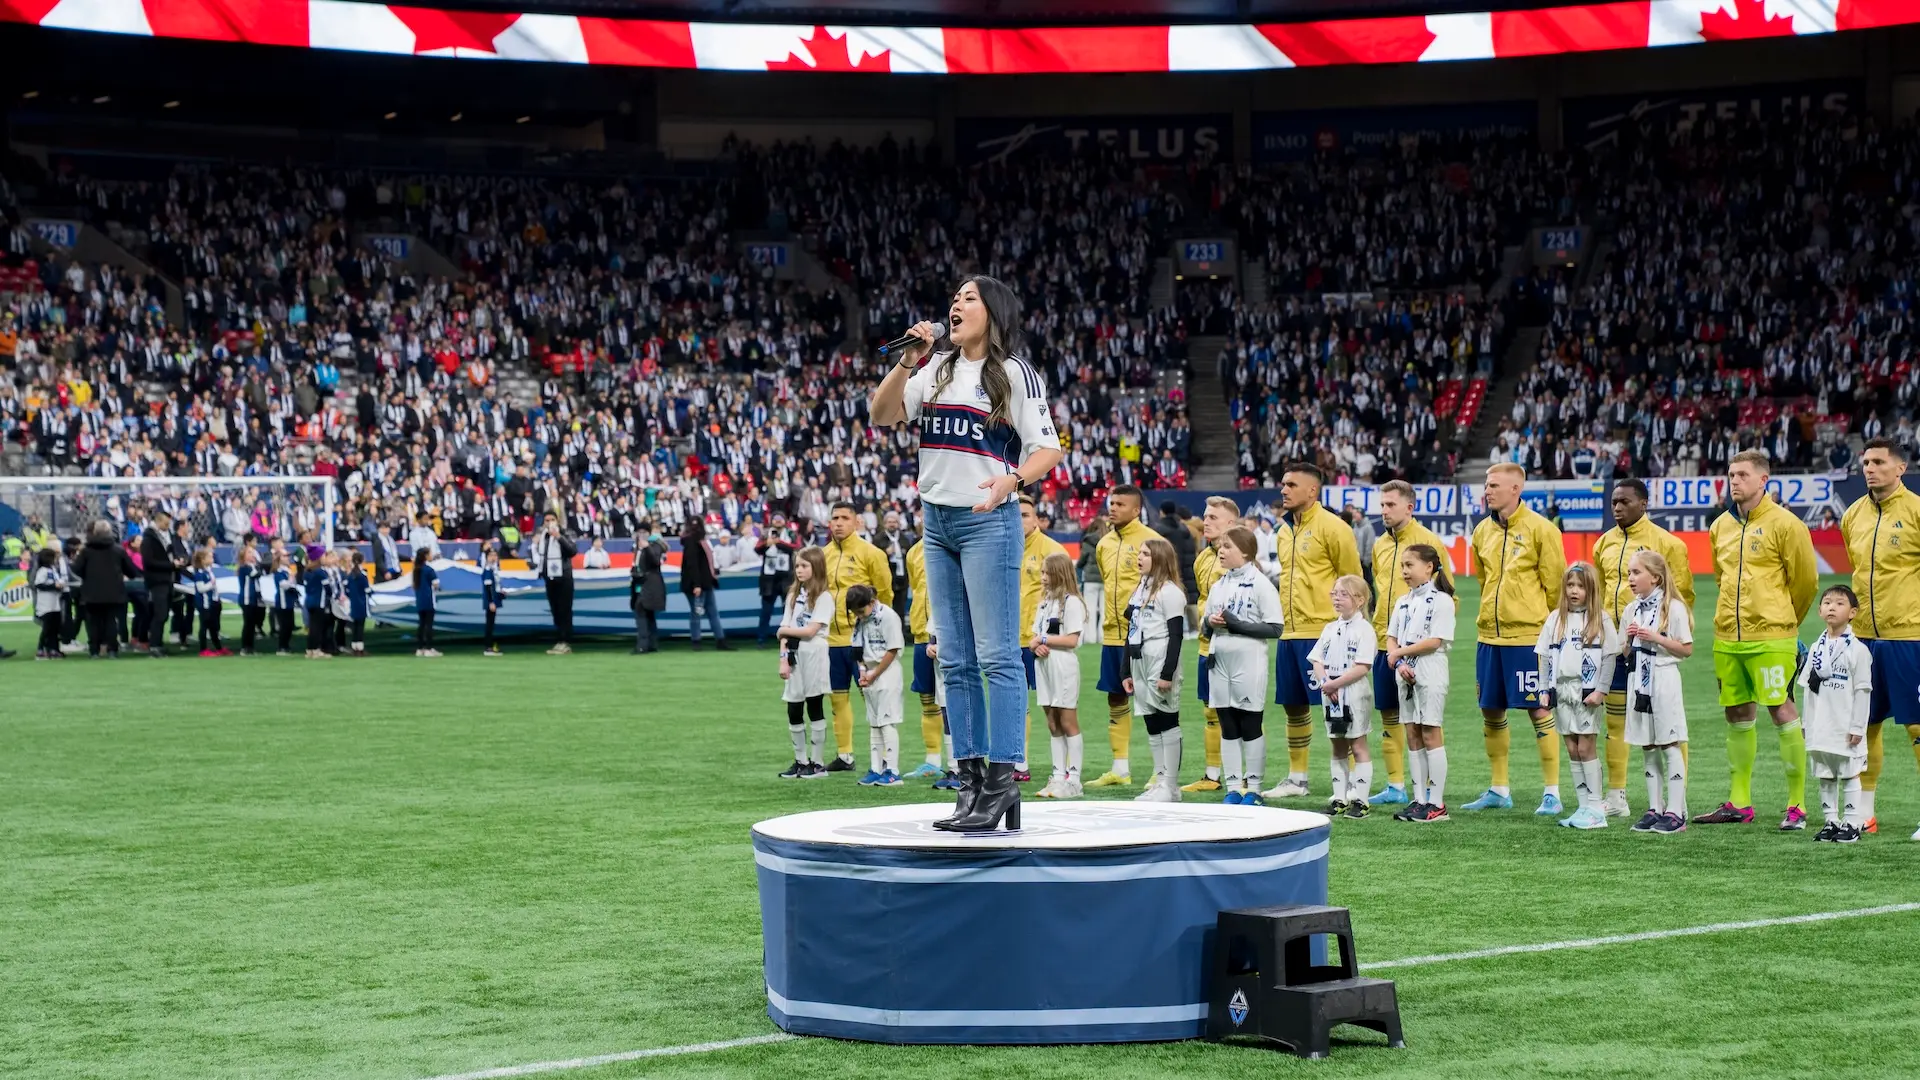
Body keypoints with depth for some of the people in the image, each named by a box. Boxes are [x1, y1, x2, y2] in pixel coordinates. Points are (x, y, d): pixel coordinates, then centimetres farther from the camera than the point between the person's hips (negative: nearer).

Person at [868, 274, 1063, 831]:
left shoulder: (1014, 373, -3)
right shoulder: (939, 369, 14)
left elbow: (1049, 448, -7)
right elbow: (881, 415, 11)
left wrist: (1012, 480, -25)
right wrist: (908, 361, -2)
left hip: (988, 522, -7)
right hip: (937, 523, 7)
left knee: (997, 657, -8)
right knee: (956, 662, 7)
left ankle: (1002, 783, -9)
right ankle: (971, 781, 11)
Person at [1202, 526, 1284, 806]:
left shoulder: (1260, 584, -6)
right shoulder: (1218, 585, 13)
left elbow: (1275, 628, -11)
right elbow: (1205, 627, 19)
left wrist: (1239, 625, -17)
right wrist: (1210, 622, -4)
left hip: (1249, 665, -6)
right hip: (1220, 663, 6)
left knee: (1251, 728, 1)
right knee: (1228, 730, 8)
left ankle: (1253, 789, 6)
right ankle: (1233, 788, 12)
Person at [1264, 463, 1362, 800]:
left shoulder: (1331, 527, -9)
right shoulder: (1284, 531, 14)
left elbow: (1352, 580, -8)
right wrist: (1283, 616, 18)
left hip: (1322, 632, -8)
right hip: (1289, 633, 8)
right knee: (1293, 706, 13)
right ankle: (1296, 778, 23)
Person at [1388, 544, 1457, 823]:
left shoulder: (1441, 600, -8)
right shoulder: (1403, 602, 14)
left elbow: (1435, 641, -15)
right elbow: (1392, 638, 10)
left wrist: (1400, 652, -9)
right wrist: (1399, 664, -9)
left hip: (1431, 673, -7)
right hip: (1407, 675, 7)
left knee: (1431, 735, -6)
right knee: (1412, 737, 7)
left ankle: (1437, 804, -4)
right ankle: (1419, 800, 12)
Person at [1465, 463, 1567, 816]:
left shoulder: (1540, 529, -8)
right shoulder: (1483, 531, 10)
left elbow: (1555, 584, -5)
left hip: (1529, 636, -6)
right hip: (1490, 636, 6)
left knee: (1539, 710, -3)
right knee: (1491, 711, 10)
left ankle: (1551, 793, 3)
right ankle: (1499, 790, 21)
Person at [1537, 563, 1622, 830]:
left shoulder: (1600, 619, -2)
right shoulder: (1556, 618, 11)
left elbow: (1609, 657, -5)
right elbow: (1545, 655, 12)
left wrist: (1600, 691, -12)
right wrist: (1544, 690, 6)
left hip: (1587, 692, -5)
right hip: (1562, 690, 5)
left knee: (1586, 748, -7)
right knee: (1572, 750, 6)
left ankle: (1595, 809, -3)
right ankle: (1582, 806, 11)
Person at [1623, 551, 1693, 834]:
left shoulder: (1673, 608, -8)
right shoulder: (1633, 609, 11)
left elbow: (1687, 649, -7)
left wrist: (1656, 638, -17)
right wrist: (1630, 638, -4)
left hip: (1664, 681, -6)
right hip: (1639, 681, 6)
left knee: (1669, 746, -5)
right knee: (1648, 748, 9)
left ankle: (1675, 812, -3)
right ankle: (1655, 808, 14)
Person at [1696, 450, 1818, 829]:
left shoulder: (1784, 524, -7)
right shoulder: (1721, 526, 11)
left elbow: (1805, 579, 0)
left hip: (1770, 637, -6)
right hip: (1727, 637, 6)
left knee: (1782, 712, -6)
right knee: (1737, 715, 11)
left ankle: (1797, 805, -2)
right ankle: (1739, 803, 18)